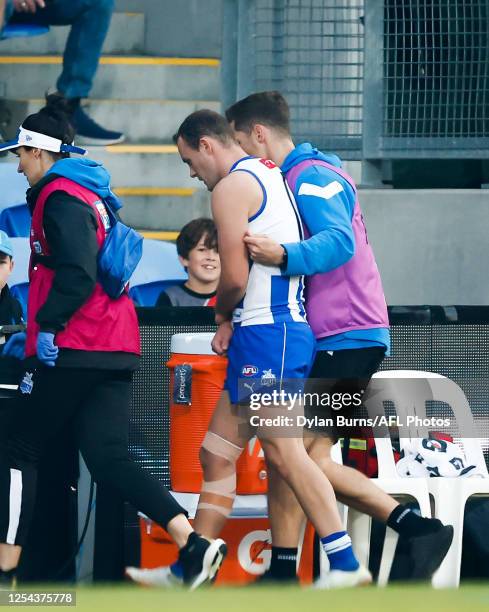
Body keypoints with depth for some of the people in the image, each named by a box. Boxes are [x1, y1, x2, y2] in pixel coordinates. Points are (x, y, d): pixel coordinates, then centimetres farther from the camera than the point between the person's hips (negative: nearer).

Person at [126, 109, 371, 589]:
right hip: (282, 328, 10)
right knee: (216, 452, 12)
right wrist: (231, 323, 13)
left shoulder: (231, 188, -10)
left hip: (266, 333, -10)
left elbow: (234, 279, -16)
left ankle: (346, 564, -15)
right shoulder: (270, 176, 20)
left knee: (283, 450, -12)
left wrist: (221, 314, 6)